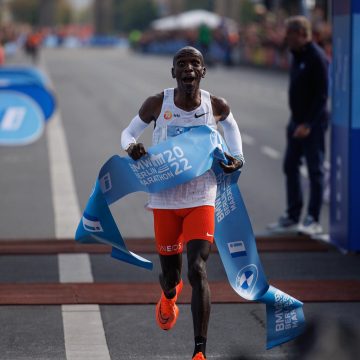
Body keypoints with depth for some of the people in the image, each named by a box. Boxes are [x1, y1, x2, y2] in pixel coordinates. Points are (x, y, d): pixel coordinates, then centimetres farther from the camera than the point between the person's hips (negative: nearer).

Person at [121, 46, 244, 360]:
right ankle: (169, 294, 54)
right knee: (170, 273, 12)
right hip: (165, 199, 1)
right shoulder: (157, 104, -8)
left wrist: (238, 158, 4)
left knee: (197, 270, -17)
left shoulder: (216, 106, -4)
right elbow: (128, 133, 7)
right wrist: (132, 147, -18)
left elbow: (231, 125, 20)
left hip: (201, 199, -1)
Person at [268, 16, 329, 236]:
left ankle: (314, 221, 4)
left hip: (312, 124, -9)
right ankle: (293, 217, 20)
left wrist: (308, 124, -21)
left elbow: (322, 95, -19)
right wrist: (296, 121, 14)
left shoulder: (317, 58, -16)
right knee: (290, 167, 11)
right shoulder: (297, 56, 12)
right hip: (297, 122, 9)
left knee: (315, 170, -1)